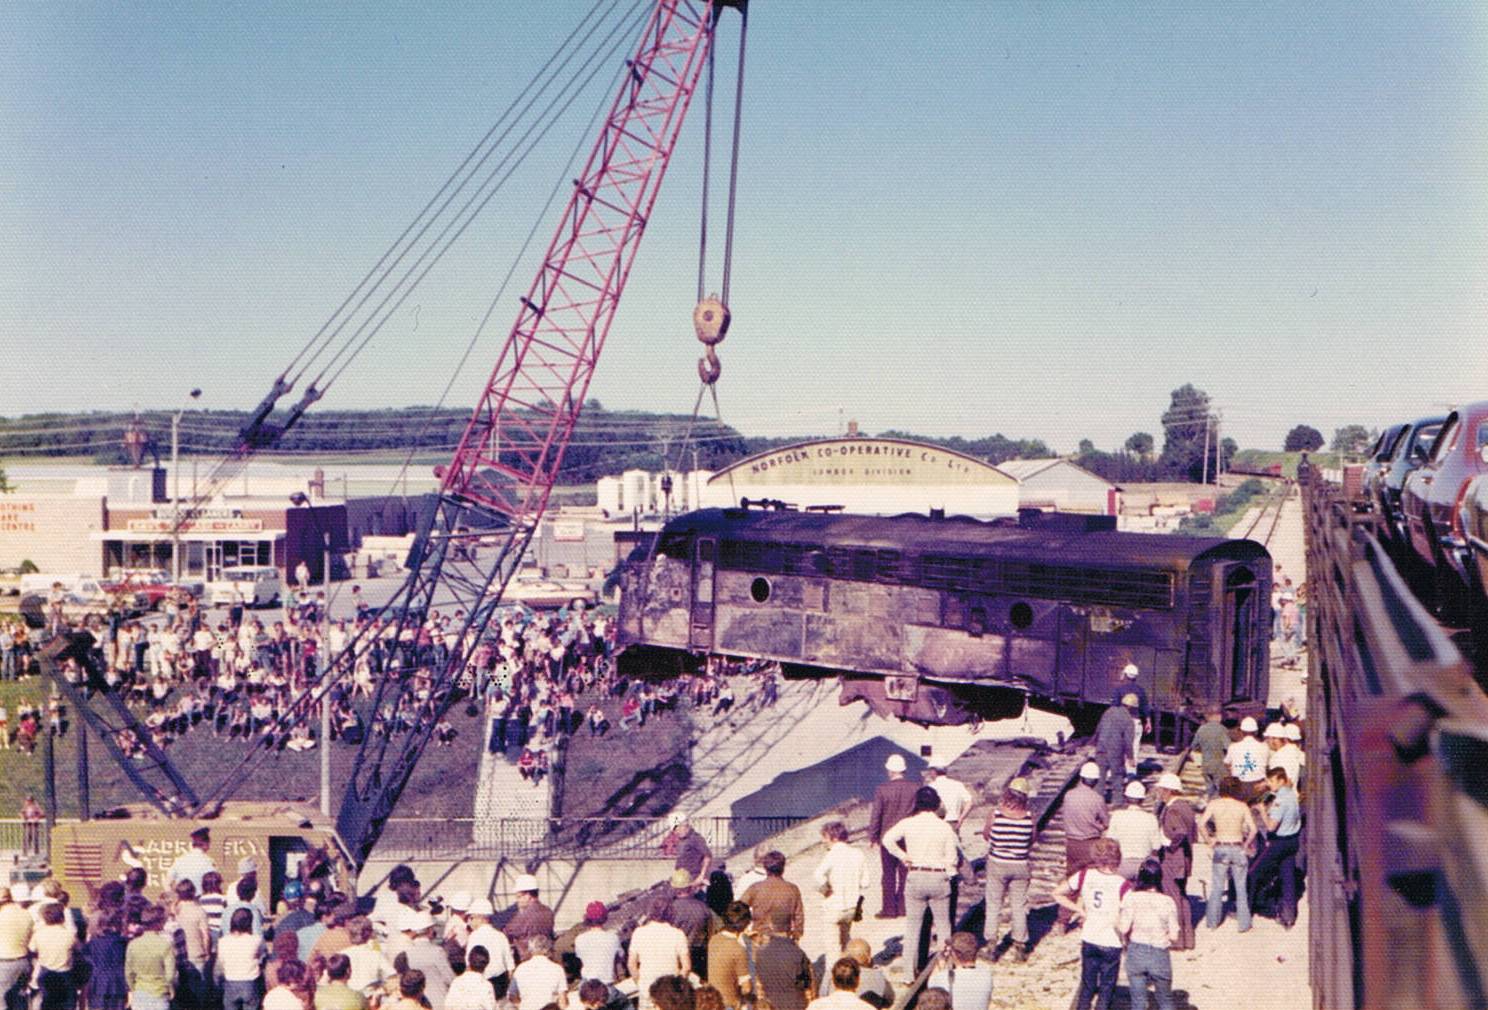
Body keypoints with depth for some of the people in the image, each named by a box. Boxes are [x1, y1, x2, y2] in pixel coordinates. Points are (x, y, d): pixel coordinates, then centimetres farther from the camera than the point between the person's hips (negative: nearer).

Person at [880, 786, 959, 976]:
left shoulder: (908, 823, -4)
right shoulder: (944, 827, -5)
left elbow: (888, 839, -13)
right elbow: (952, 858, -4)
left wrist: (903, 856, -3)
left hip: (915, 877, 0)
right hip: (939, 878, 0)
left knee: (912, 924, 10)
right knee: (943, 924, 13)